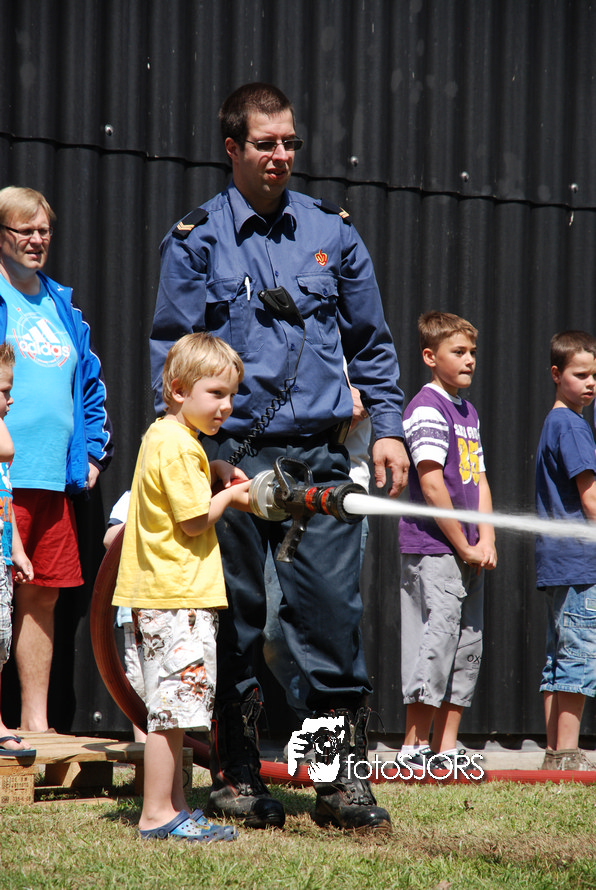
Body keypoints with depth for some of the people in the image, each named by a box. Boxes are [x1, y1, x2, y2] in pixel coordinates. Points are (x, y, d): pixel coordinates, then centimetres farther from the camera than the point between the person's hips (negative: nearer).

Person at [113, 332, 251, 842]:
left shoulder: (165, 437, 16)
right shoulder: (177, 448, -16)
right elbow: (196, 520, -17)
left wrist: (220, 472, 18)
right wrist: (229, 495, 0)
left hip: (164, 593, 11)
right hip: (179, 594, -11)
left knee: (173, 710, 14)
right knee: (173, 705, -9)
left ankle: (175, 806, 19)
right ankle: (157, 815, -8)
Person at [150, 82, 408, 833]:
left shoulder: (331, 232, 12)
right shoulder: (196, 240, 5)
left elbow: (370, 343, 17)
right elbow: (171, 352, 4)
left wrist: (387, 427, 9)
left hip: (317, 454, 2)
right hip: (229, 455, -1)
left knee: (331, 609, -4)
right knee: (232, 622, 3)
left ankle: (341, 777, 2)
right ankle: (235, 776, 13)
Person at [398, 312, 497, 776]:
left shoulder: (468, 411, 17)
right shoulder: (427, 409, -11)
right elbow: (431, 483, -18)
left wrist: (487, 540, 2)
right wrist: (464, 546, -14)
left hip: (468, 555, 9)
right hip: (432, 549, -9)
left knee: (467, 648, 9)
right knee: (435, 642, -9)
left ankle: (446, 747, 14)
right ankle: (416, 747, -3)